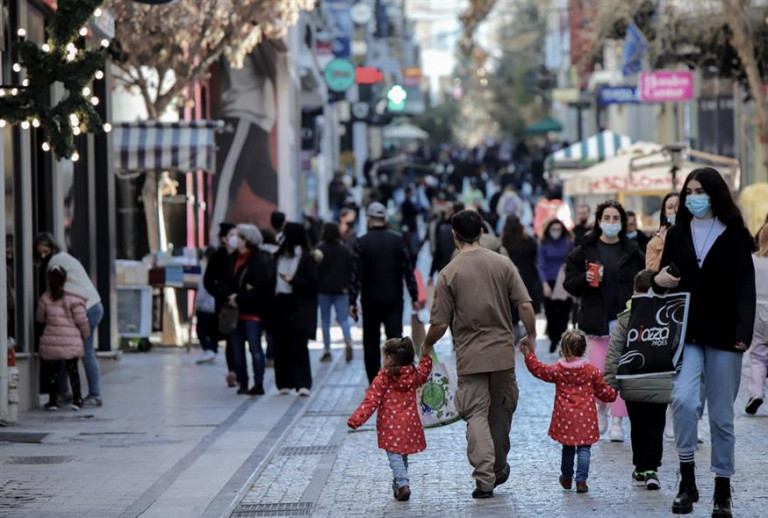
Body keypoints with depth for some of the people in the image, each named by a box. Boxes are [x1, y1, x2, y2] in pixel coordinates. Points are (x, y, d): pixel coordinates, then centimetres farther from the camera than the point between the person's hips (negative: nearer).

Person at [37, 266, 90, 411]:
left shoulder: (45, 298, 0)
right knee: (72, 370, 9)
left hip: (51, 342, 2)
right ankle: (77, 399, 9)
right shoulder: (74, 299, -8)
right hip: (71, 343, -2)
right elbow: (82, 320, -6)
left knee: (52, 371, 11)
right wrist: (85, 335, 12)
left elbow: (40, 318, 12)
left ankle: (52, 400, 11)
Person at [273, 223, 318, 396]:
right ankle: (284, 382, 12)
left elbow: (313, 284, -8)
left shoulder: (307, 258, -4)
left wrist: (293, 280, -16)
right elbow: (271, 279, 14)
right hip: (281, 305, 6)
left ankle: (303, 384, -11)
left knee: (298, 345, -11)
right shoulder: (279, 256, 12)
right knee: (281, 345, 4)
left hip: (300, 309, -6)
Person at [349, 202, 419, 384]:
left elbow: (356, 275, -9)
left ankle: (374, 382, 11)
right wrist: (414, 297, 6)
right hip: (394, 299, 1)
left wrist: (352, 302, -7)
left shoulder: (362, 242, -7)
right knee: (395, 337, -2)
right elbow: (408, 271, -1)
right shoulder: (398, 240, -2)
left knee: (371, 342, 9)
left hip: (371, 300, -1)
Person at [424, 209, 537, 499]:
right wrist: (531, 336, 10)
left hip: (470, 356, -3)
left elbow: (439, 325, -7)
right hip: (503, 352, 3)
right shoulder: (502, 264, -1)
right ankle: (498, 469, 29)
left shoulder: (449, 274, -7)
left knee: (476, 415, -1)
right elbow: (525, 305, -6)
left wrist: (427, 345, 12)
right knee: (501, 410, 17)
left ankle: (485, 479, -11)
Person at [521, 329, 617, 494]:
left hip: (565, 418, 2)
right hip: (585, 419, -2)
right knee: (584, 449, 1)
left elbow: (538, 369, 9)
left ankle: (567, 478, 32)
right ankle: (581, 481, -7)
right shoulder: (592, 371, -4)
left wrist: (529, 355, 20)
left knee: (567, 448, 18)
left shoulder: (557, 370, -4)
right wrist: (613, 393, 26)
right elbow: (603, 392, 5)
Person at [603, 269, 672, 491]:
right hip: (661, 385, 0)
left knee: (637, 427, 14)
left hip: (632, 386, 0)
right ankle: (651, 469, -9)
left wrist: (610, 383, 0)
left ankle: (640, 468, 21)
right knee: (655, 427, 3)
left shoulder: (626, 317, -2)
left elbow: (614, 352, -3)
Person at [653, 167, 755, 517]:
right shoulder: (677, 234, 10)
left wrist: (743, 330, -18)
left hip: (722, 334, -2)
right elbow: (664, 278, 21)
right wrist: (659, 280, -4)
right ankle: (687, 481, -9)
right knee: (683, 399, -20)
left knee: (721, 415, 4)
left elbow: (745, 287, -6)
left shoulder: (735, 236, 0)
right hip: (686, 333, 2)